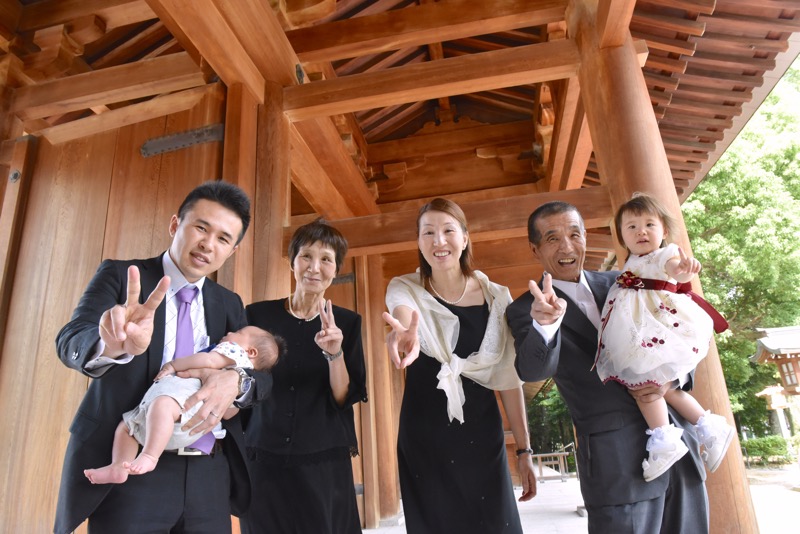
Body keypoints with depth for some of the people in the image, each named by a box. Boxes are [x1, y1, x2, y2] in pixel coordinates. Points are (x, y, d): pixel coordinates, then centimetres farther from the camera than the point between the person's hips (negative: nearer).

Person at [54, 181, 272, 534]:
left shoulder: (230, 304, 9)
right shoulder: (119, 275, -1)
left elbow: (263, 375, 3)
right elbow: (71, 340, -16)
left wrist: (236, 380, -21)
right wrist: (113, 345, -40)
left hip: (210, 474, 4)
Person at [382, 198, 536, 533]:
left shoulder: (496, 297, -2)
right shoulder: (404, 289, -5)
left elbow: (509, 376, 1)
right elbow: (405, 322, -29)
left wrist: (524, 449, 3)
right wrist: (404, 336, -53)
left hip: (482, 436, 1)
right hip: (423, 439, -1)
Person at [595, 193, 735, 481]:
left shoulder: (664, 254, -8)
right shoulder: (632, 263, 17)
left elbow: (673, 266, -35)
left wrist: (682, 270, -54)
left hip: (660, 329, -9)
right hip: (641, 333, 9)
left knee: (641, 378, -15)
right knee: (660, 384, 11)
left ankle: (664, 441, -6)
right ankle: (709, 426, 23)